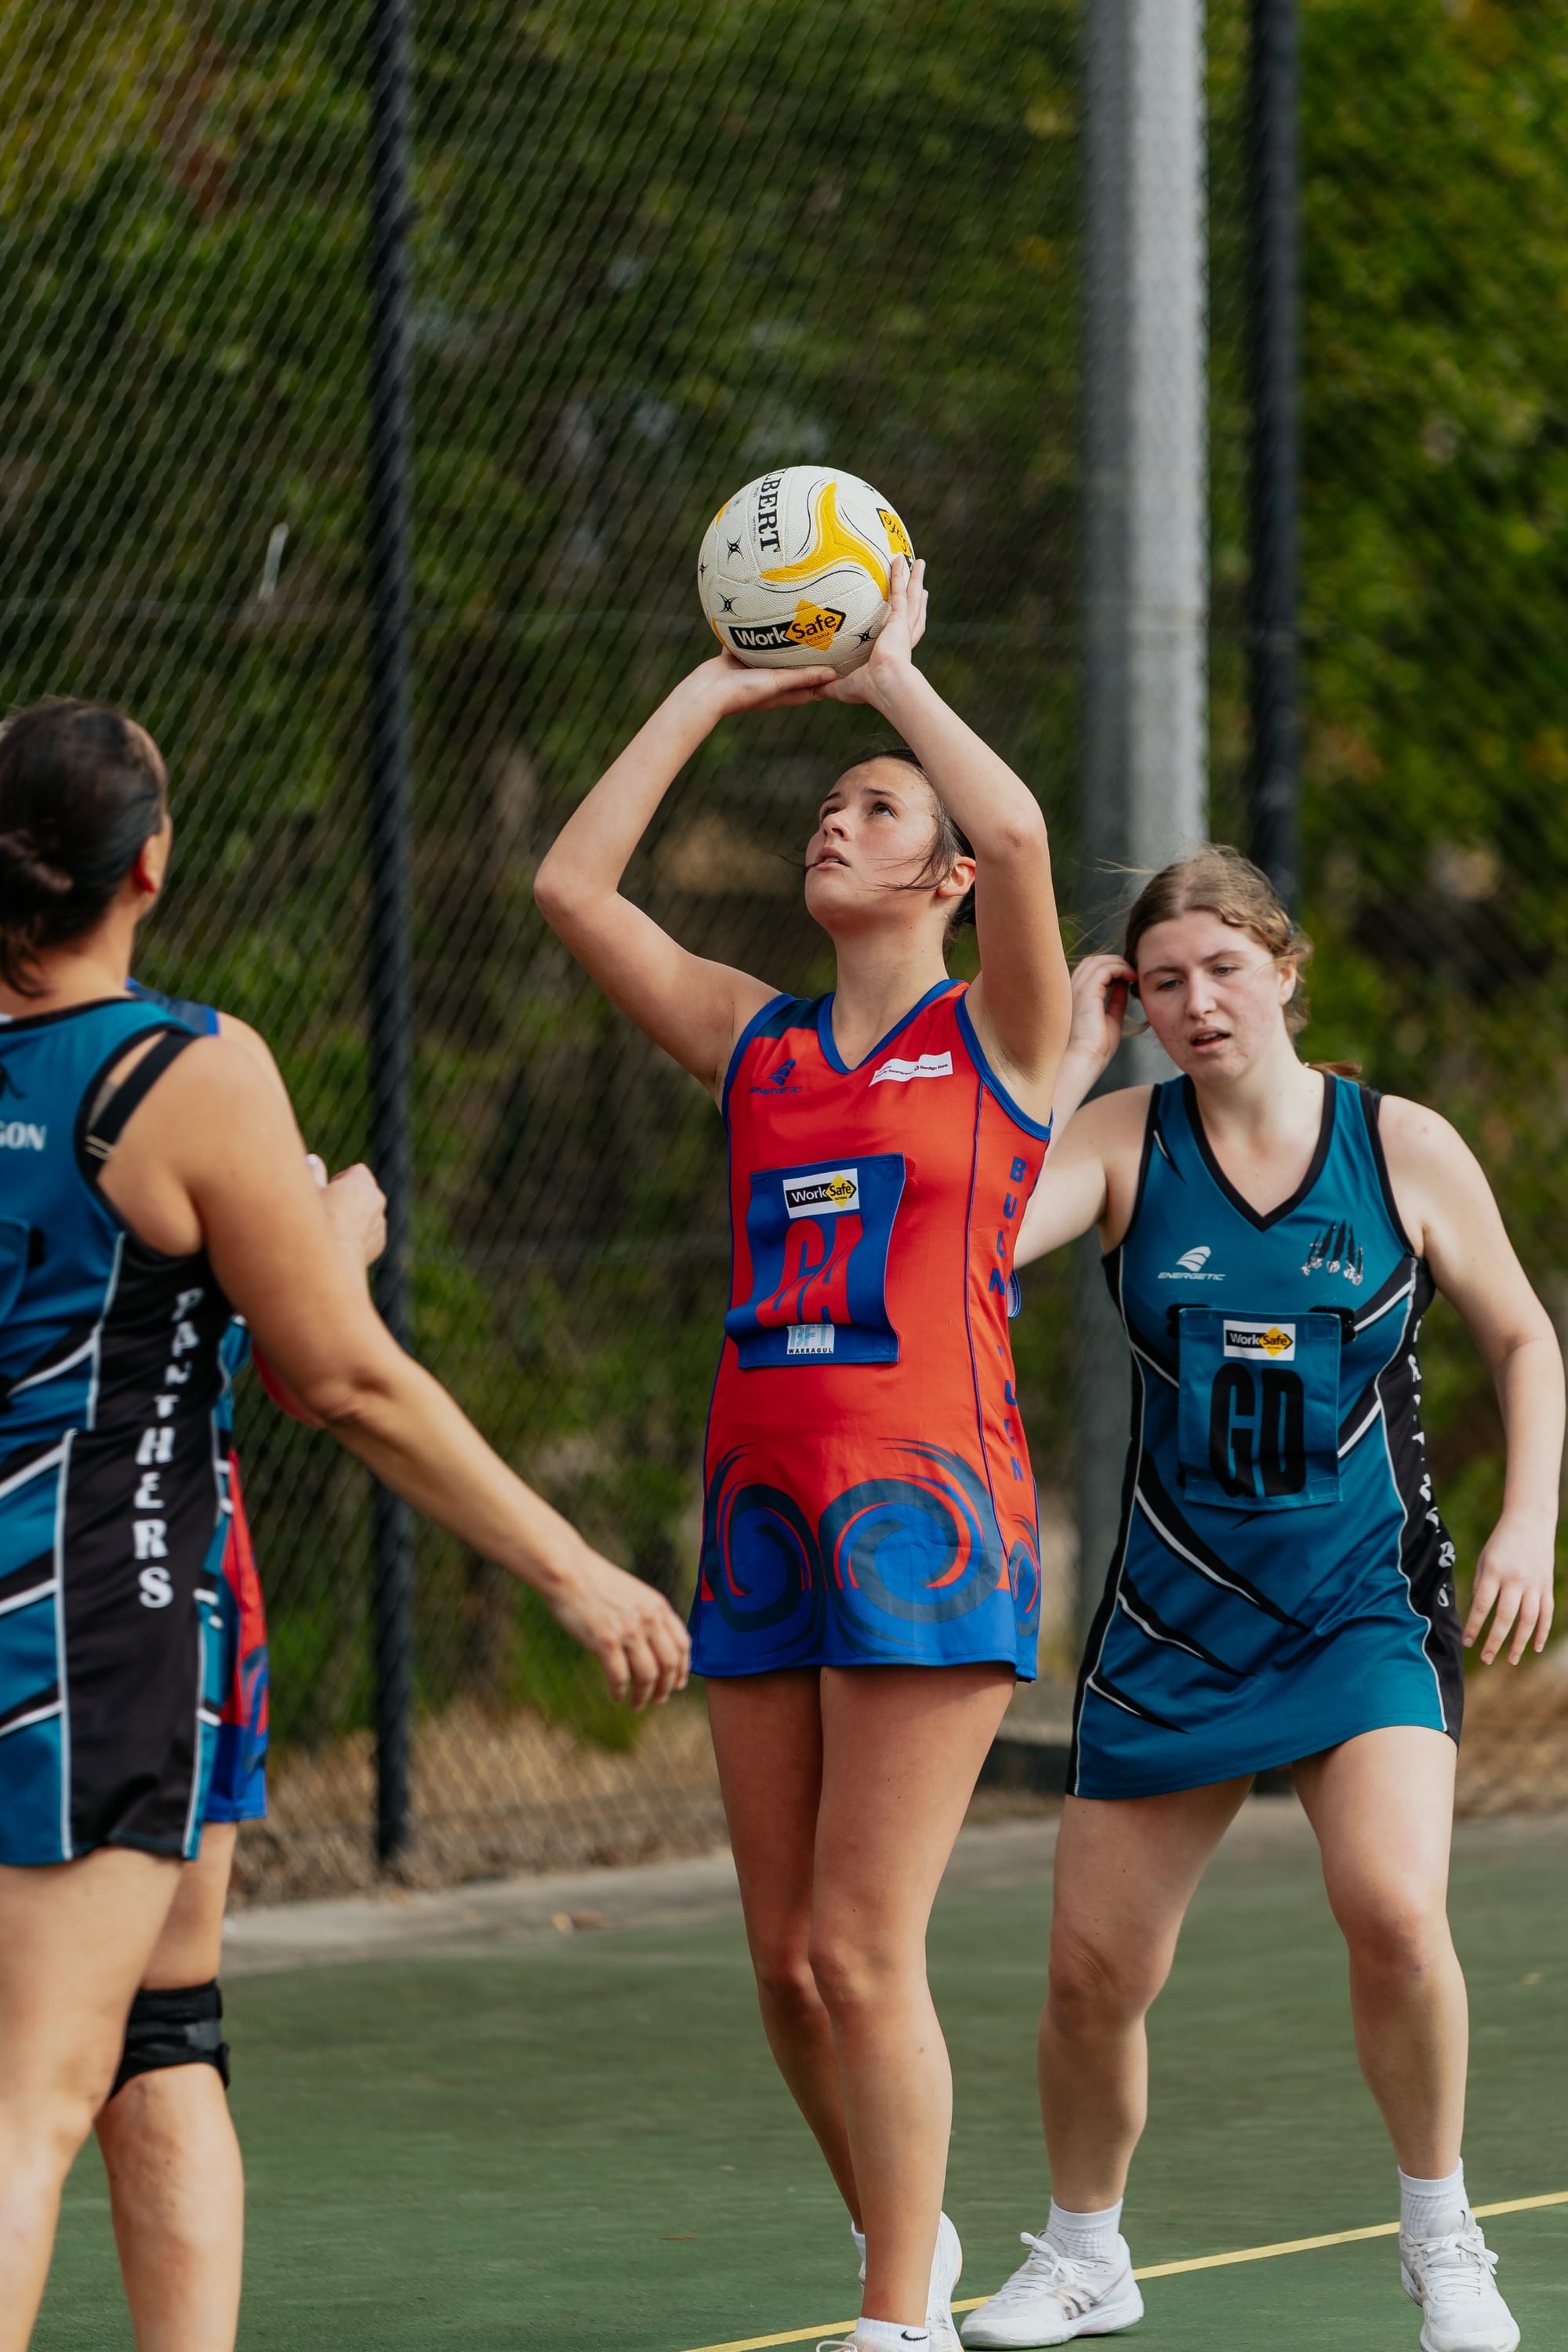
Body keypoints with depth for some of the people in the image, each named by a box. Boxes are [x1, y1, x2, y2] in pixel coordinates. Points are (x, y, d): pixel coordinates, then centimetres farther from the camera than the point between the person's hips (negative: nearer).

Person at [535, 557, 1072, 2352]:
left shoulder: (1001, 1036, 1)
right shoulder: (756, 1043, 14)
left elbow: (1020, 831, -17)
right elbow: (571, 883, 8)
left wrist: (893, 671, -3)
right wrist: (716, 691, 12)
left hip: (929, 1511, -5)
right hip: (762, 1511, 5)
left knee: (861, 1952, -10)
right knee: (786, 1957, 7)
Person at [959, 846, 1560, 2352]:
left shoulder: (1404, 1149, -2)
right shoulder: (1123, 1140, -2)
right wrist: (1070, 1053, -14)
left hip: (1364, 1601, -1)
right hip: (1173, 1608, 2)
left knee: (1394, 1913, -24)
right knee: (1093, 1972, 2)